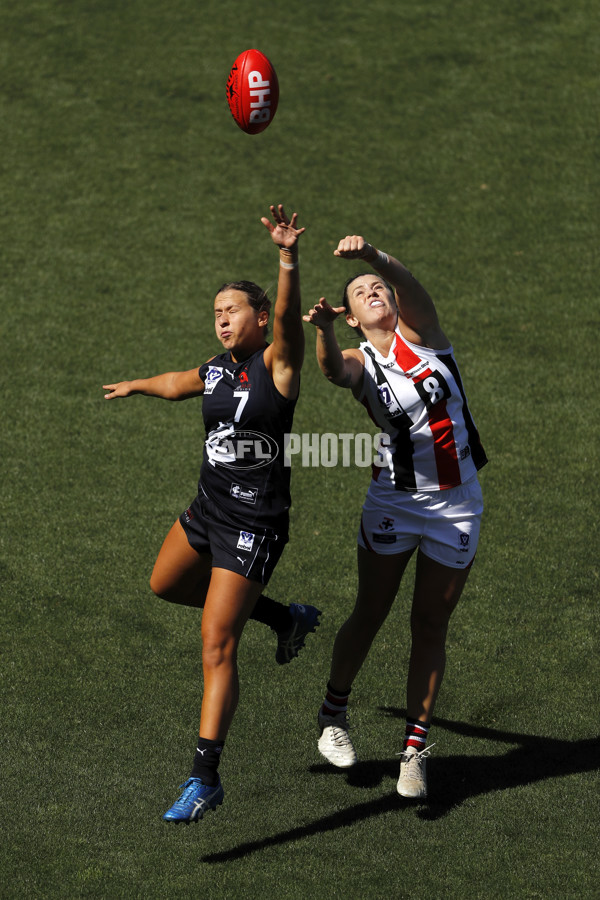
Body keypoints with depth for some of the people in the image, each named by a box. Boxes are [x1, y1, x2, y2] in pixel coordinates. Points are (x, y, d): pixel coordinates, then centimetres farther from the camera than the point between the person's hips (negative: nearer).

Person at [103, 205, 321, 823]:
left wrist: (288, 258, -51)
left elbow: (288, 315, -33)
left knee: (215, 649, -10)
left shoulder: (277, 364, -13)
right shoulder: (216, 371, 7)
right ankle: (285, 619, 39)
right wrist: (135, 386, 49)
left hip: (254, 526, -8)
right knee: (166, 585, 31)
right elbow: (177, 384, 29)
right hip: (208, 508, 9)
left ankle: (204, 779, -4)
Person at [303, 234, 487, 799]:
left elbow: (408, 285, -23)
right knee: (370, 615, 4)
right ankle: (333, 714, 26)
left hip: (457, 503, 0)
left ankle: (415, 749, 11)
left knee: (430, 626, 4)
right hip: (393, 499, 0)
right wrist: (323, 330, -49)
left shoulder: (417, 333, -1)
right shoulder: (359, 364, -2)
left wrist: (373, 255, -43)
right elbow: (331, 369, -27)